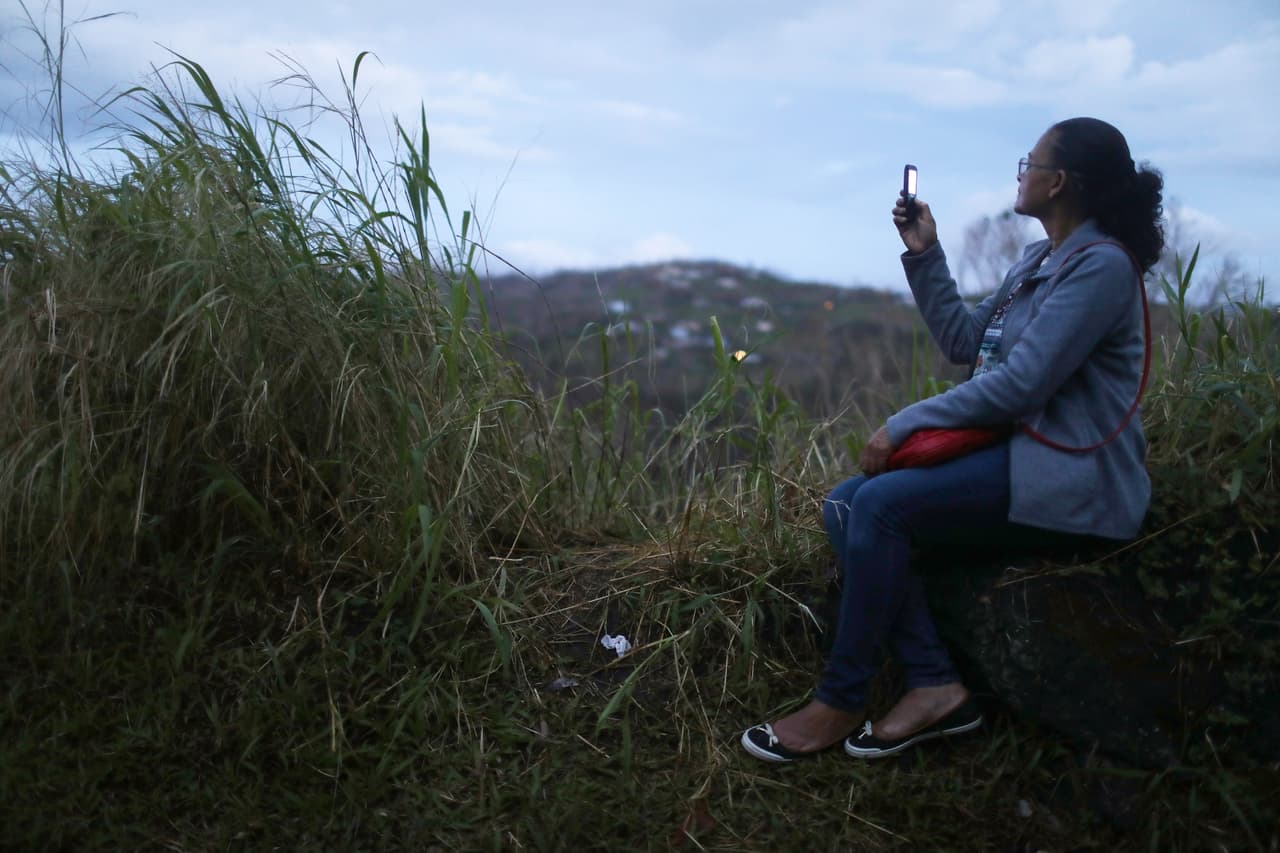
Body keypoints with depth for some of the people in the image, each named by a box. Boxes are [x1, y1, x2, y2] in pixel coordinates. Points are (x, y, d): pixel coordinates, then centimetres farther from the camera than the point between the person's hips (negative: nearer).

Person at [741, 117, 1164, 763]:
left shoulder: (1100, 265, -13)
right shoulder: (1040, 261, 17)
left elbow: (1019, 384, -21)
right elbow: (963, 342, 17)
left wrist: (905, 424, -18)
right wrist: (924, 255, 13)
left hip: (1067, 479, -9)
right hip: (1018, 452, 10)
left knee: (880, 504, -26)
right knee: (844, 507, -7)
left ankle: (840, 703, -13)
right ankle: (935, 685, -12)